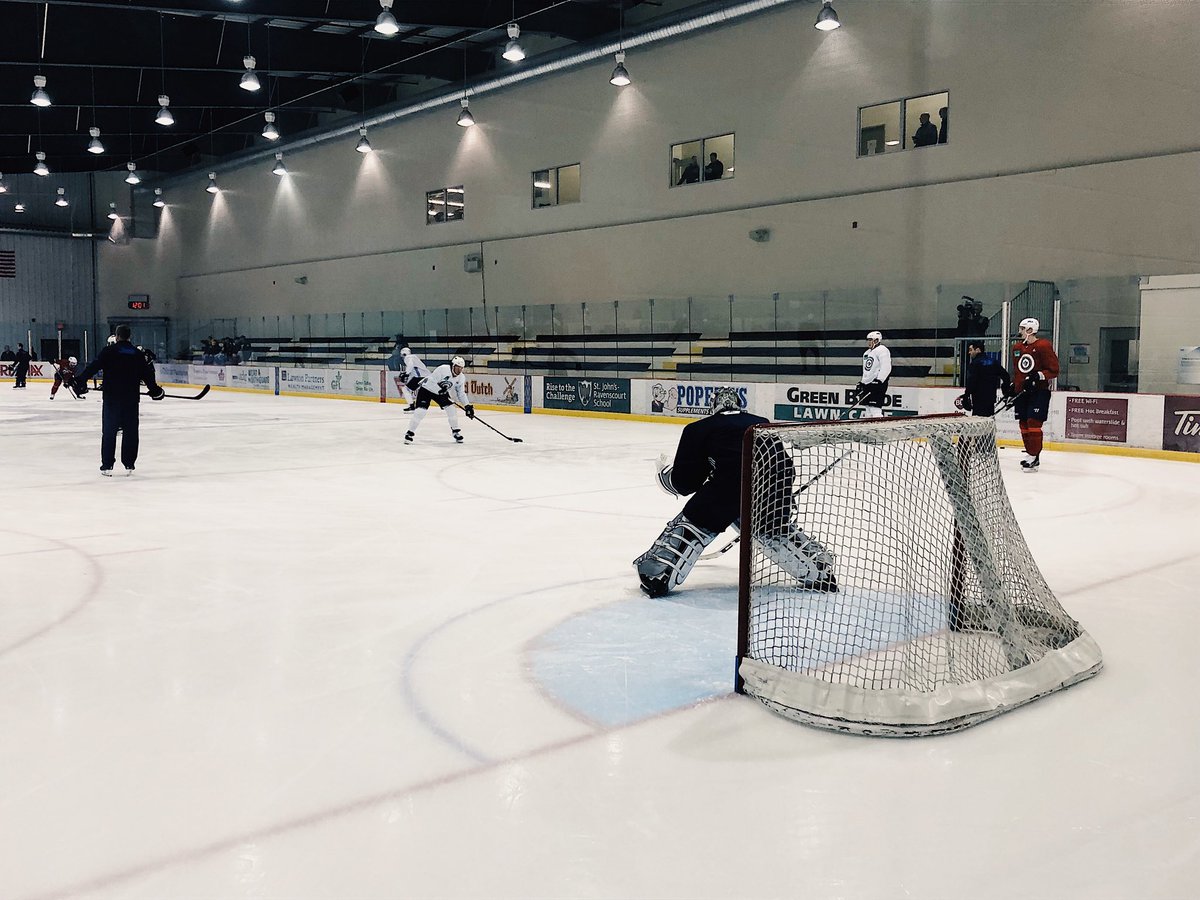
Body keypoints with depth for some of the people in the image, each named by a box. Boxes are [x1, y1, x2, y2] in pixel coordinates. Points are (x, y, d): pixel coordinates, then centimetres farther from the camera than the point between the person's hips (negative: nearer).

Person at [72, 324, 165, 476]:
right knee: (130, 431, 8)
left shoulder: (109, 351, -4)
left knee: (109, 432, 4)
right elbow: (147, 373, 9)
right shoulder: (137, 354, 6)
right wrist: (154, 389, 21)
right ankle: (129, 465, 10)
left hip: (112, 398, -2)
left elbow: (93, 367, -10)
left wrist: (80, 381, -6)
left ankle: (107, 465, 4)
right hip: (131, 398, 2)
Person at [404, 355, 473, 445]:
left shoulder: (461, 378, -9)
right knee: (421, 410, -19)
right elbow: (430, 381, -30)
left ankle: (455, 431, 10)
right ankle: (410, 433, -10)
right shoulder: (443, 369, -29)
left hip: (441, 391, 6)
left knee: (451, 408, -8)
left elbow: (461, 393, -2)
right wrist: (440, 390, -37)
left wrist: (467, 406, -11)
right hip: (426, 388, -6)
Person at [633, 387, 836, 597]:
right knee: (773, 529, 31)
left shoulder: (699, 429, 20)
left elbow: (685, 483, 18)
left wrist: (664, 473, 39)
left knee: (696, 523, 12)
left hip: (732, 483, -4)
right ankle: (819, 570, 31)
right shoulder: (763, 424, 32)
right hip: (776, 482, 4)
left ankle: (657, 575, 4)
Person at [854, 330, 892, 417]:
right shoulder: (867, 353, 22)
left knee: (875, 407, -17)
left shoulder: (882, 350, -8)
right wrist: (861, 383, 26)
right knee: (867, 409, 9)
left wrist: (879, 380, -26)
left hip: (877, 384, -10)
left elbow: (886, 368, -19)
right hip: (867, 384, 10)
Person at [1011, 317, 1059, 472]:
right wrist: (1012, 386, 19)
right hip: (1021, 391, 8)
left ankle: (1034, 457, -11)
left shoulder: (1044, 346, -11)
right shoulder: (1017, 347, 13)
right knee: (1023, 423, 9)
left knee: (1033, 422, -13)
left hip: (1039, 391, -8)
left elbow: (1053, 370, -11)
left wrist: (1038, 376, -23)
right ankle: (1030, 453, 19)